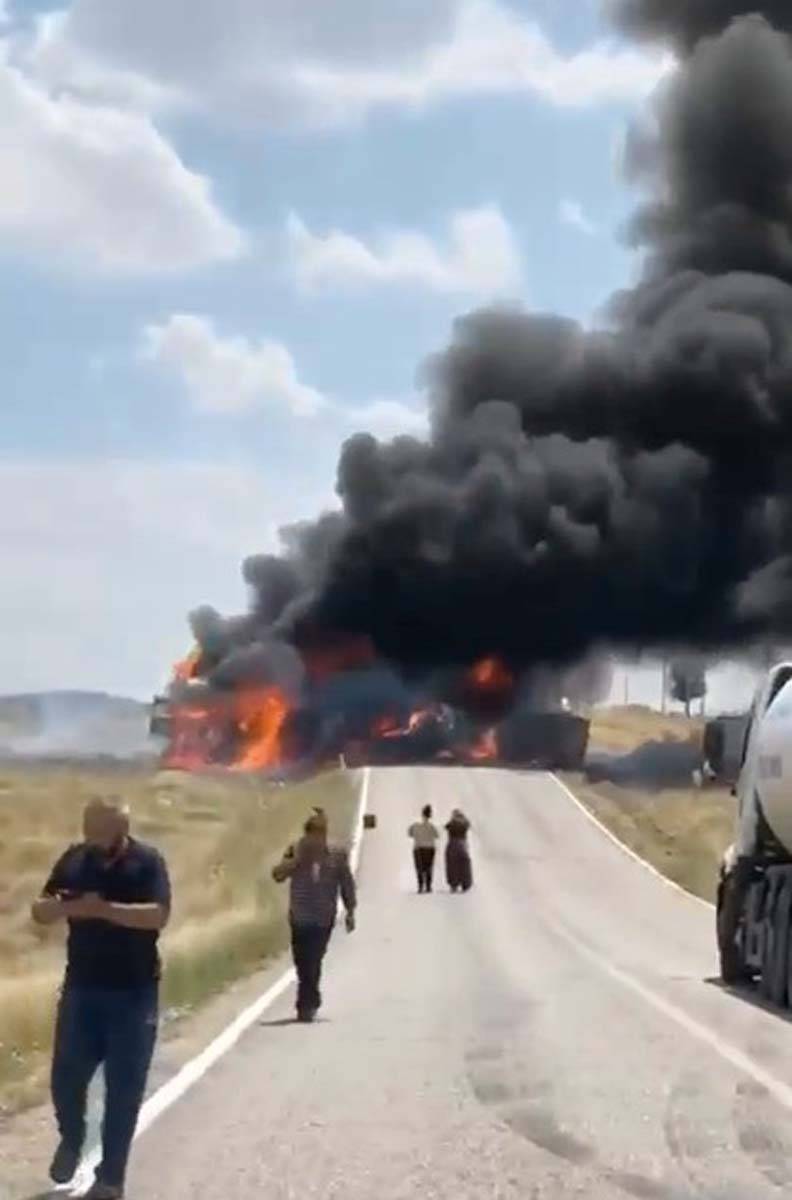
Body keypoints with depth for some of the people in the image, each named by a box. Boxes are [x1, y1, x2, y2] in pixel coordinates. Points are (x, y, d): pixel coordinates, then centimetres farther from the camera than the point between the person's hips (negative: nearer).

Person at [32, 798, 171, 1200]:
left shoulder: (147, 861, -8)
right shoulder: (74, 859, 3)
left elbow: (158, 915, -20)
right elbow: (40, 911, 2)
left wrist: (104, 909, -28)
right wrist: (71, 907, -20)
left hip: (133, 993, -3)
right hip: (80, 988, 3)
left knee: (124, 1087, 1)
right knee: (66, 1077, 4)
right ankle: (71, 1140, 35)